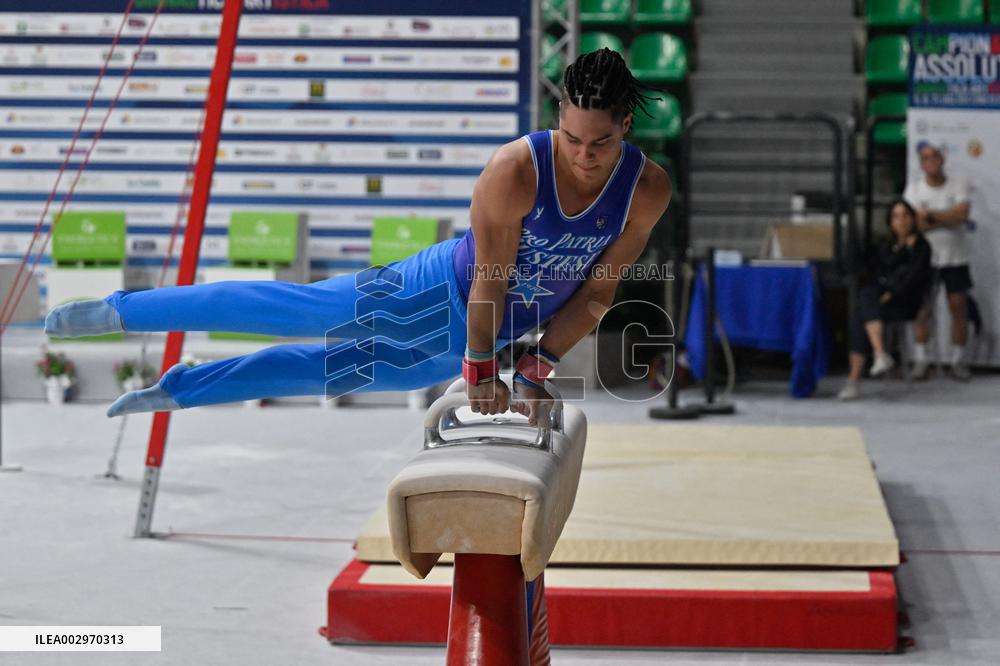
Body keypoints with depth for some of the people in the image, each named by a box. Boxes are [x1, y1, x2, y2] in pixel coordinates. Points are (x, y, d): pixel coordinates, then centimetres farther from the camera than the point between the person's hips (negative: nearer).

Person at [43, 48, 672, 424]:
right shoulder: (516, 169, -31)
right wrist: (481, 371, -18)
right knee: (284, 308, -5)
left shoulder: (649, 190, -20)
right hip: (442, 293, -4)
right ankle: (118, 311, 8)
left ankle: (173, 389, 30)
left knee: (335, 369, 14)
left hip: (467, 340, 4)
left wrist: (538, 367, -11)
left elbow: (598, 291, -9)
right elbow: (490, 280, -24)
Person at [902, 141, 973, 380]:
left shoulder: (957, 186, 1)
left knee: (959, 306, -2)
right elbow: (916, 223, -11)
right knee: (922, 307, -2)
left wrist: (931, 215, -16)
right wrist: (949, 219, -12)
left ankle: (957, 361, 7)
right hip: (926, 257, 0)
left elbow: (962, 214, -15)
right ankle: (920, 360, 7)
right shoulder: (914, 188, 0)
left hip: (955, 258, 0)